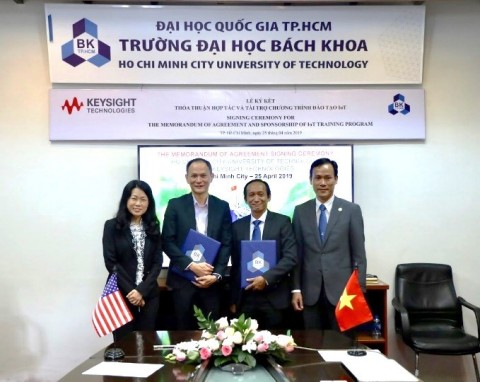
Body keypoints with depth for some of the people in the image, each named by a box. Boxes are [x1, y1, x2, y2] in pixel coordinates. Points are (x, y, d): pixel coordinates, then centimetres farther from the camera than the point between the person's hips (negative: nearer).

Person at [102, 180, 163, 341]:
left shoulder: (153, 227, 8)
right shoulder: (112, 226, 0)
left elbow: (157, 262, 2)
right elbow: (111, 262, -5)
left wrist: (142, 290, -11)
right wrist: (130, 290, -12)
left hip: (149, 295, 3)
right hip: (121, 295, -2)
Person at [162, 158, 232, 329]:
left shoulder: (222, 207, 5)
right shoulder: (175, 205, 0)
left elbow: (226, 244, 3)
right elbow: (168, 242, -5)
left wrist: (216, 275, -9)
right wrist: (192, 265, -15)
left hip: (211, 280, 1)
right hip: (182, 280, -1)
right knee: (183, 331, 6)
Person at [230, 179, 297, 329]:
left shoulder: (282, 222, 0)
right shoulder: (237, 226, 8)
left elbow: (291, 257, -8)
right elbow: (235, 264, 10)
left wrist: (266, 278, -18)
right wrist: (233, 299, 8)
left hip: (274, 297, -2)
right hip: (245, 298, 2)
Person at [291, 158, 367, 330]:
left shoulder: (351, 210, 0)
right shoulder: (300, 211, 5)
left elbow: (359, 254, -1)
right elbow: (297, 253, 6)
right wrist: (296, 289, 1)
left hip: (341, 290, -2)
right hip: (310, 292, 2)